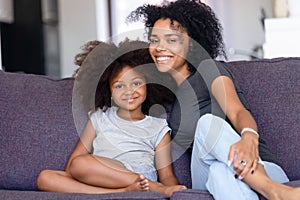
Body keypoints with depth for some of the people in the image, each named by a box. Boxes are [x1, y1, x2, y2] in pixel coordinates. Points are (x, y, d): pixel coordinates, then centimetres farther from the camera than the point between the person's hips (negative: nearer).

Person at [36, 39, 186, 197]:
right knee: (44, 178, -24)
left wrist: (171, 188, -14)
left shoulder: (158, 127, 20)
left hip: (141, 178, -4)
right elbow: (75, 158, 17)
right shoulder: (100, 118, 25)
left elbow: (166, 174, 11)